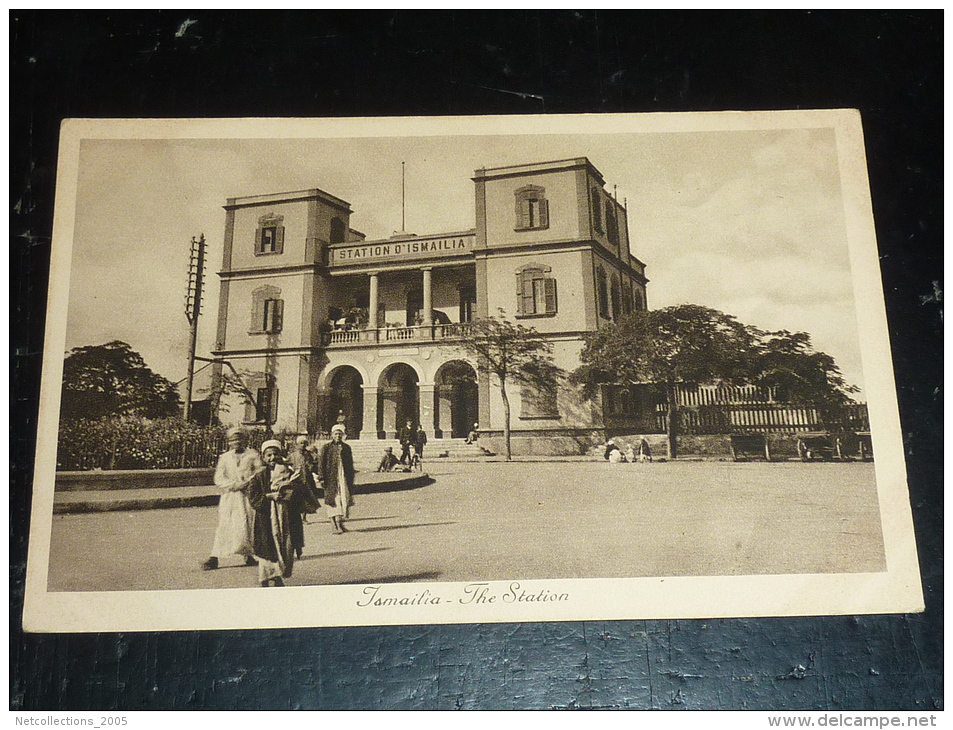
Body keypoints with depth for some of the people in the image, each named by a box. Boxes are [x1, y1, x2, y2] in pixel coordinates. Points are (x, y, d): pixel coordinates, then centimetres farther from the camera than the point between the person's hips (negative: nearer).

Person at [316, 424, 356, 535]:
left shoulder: (346, 448, 12)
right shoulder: (326, 448, 1)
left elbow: (350, 465, 17)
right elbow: (321, 463, -2)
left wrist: (351, 480, 15)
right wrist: (321, 478, -9)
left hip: (344, 478, 3)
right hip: (331, 478, -3)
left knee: (345, 499, -4)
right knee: (332, 500, -3)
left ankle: (339, 523, 6)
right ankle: (335, 526, 0)